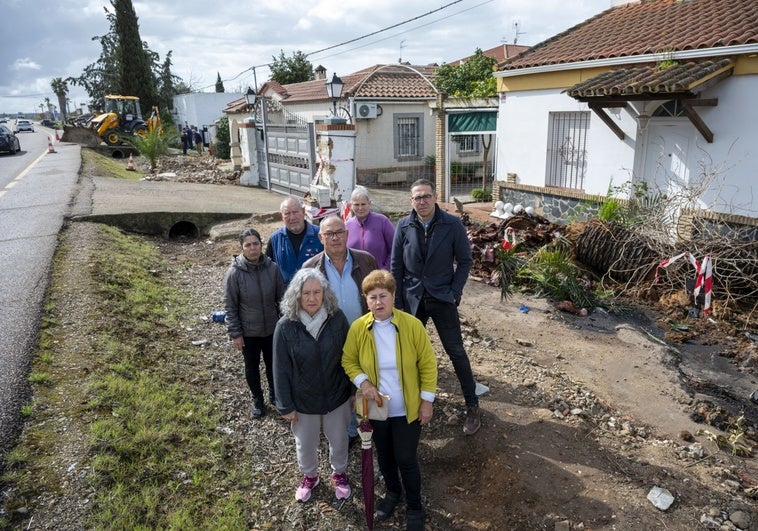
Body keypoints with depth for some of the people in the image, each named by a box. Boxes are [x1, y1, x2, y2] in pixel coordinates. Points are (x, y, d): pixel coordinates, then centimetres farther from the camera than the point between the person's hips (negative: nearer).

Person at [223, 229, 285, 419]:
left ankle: (274, 394, 44)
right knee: (252, 367, 17)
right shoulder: (234, 272, -16)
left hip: (272, 329, 2)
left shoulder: (272, 268, -12)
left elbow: (281, 297, -1)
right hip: (248, 331, -1)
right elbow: (230, 306, -10)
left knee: (273, 364, 19)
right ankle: (257, 400, 39)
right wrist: (235, 333, -9)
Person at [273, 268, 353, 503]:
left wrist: (353, 390, 2)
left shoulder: (337, 318, -16)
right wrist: (286, 406, -7)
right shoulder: (286, 326, -19)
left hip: (336, 396, 1)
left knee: (339, 440, 22)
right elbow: (281, 369, -11)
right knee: (305, 444, 22)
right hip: (303, 401, 0)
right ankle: (309, 476, 52)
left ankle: (339, 473, 52)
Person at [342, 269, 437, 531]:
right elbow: (348, 360, 2)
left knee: (406, 459, 8)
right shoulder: (358, 328, -12)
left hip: (407, 408, -2)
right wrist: (362, 382, -16)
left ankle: (414, 507, 34)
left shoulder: (412, 325, -18)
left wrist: (427, 401, -8)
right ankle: (393, 492, 50)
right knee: (384, 456, 22)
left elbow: (428, 364, -10)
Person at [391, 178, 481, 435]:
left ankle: (472, 406, 18)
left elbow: (464, 260, -2)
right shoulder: (404, 226, -4)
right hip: (412, 299, 2)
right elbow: (396, 266, 1)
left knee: (456, 351, 4)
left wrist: (455, 293, -9)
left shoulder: (453, 224, -9)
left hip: (442, 298, -2)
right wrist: (398, 302, 0)